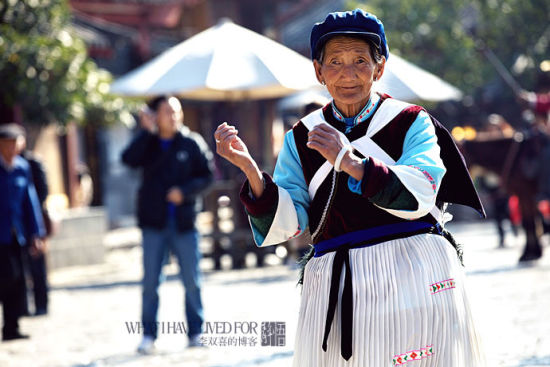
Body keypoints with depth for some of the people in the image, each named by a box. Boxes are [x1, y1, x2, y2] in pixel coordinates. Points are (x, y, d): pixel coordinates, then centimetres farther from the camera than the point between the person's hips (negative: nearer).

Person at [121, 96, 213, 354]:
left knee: (192, 281, 3)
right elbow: (129, 159, -15)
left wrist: (185, 190, -13)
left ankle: (196, 333, 13)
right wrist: (147, 132, -16)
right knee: (150, 281, 2)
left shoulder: (192, 143, 3)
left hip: (184, 222, 0)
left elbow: (206, 175, 1)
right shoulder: (148, 144, 4)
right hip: (154, 223, 0)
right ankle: (148, 335, 8)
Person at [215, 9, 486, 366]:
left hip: (413, 281, -2)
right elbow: (286, 223, 2)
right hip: (335, 290, 2)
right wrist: (249, 168, -13)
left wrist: (350, 162, -25)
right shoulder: (302, 138, 11)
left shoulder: (411, 122, 2)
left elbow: (418, 195, -14)